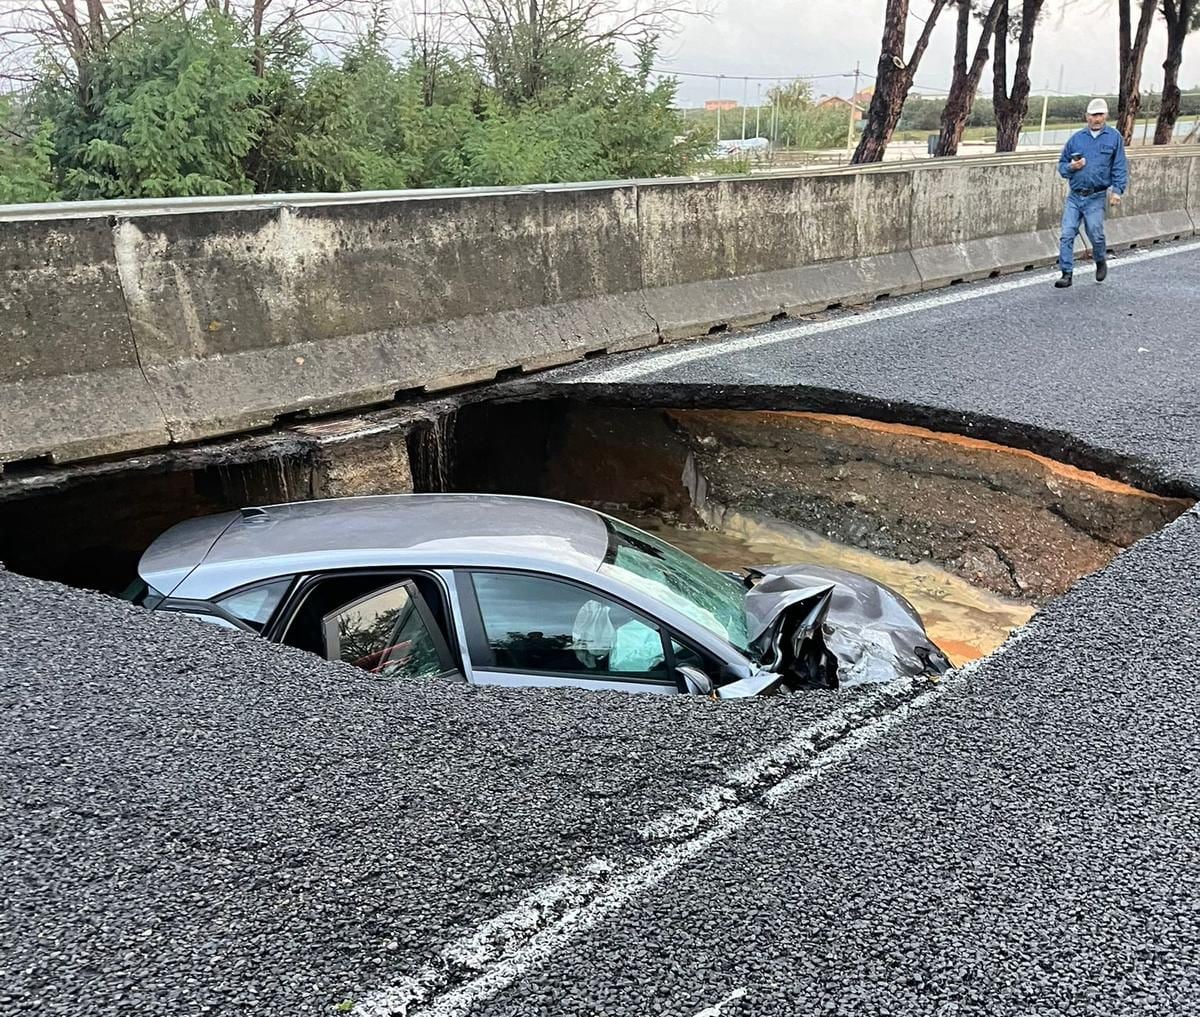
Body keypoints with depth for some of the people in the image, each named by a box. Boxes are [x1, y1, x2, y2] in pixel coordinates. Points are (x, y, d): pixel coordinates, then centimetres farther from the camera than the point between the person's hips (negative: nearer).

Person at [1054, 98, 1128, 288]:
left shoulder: (1114, 137, 5)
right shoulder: (1076, 138, 11)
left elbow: (1120, 167, 3)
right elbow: (1062, 164, 16)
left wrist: (1117, 190, -8)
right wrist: (1071, 167, -6)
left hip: (1096, 197, -2)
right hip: (1074, 196, 2)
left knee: (1095, 235, 0)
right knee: (1067, 235, -6)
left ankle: (1101, 262, 29)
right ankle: (1067, 274, -1)